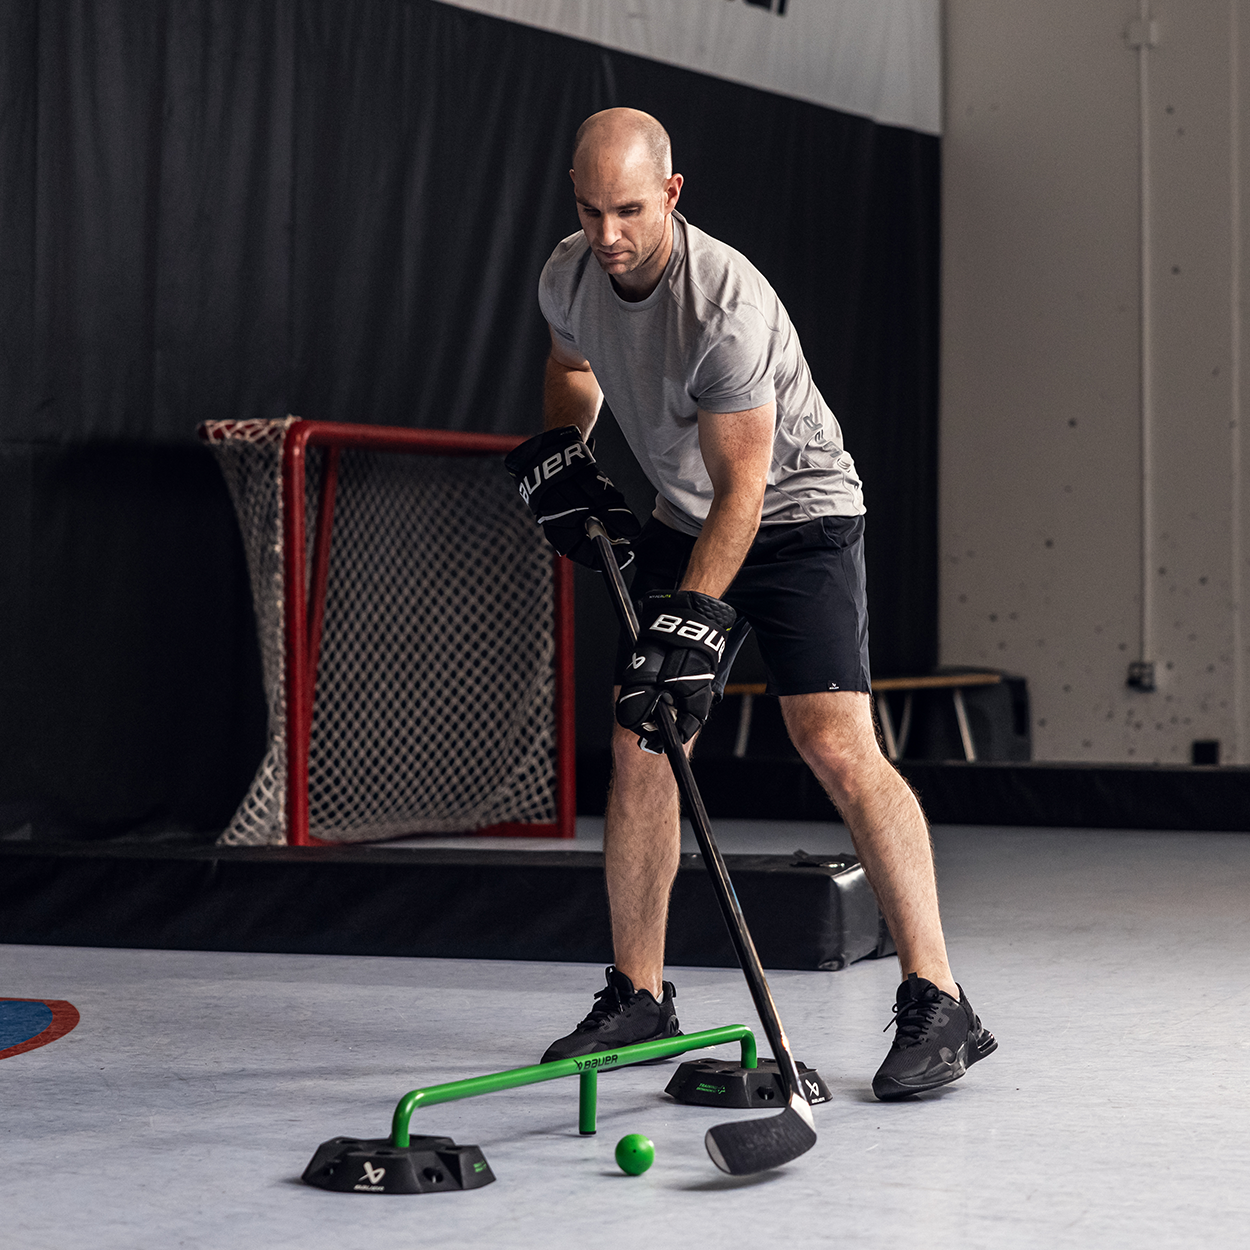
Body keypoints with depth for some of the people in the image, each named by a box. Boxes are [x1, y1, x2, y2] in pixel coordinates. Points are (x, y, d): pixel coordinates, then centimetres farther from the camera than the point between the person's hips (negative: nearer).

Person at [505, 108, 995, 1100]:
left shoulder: (725, 304, -30)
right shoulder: (570, 277, -7)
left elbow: (742, 489, -28)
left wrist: (692, 619, -32)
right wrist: (557, 449, 1)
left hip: (796, 510, -7)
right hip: (682, 521, 7)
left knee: (838, 747, -20)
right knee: (639, 744, 1)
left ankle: (938, 1006, -18)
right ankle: (638, 997, 13)